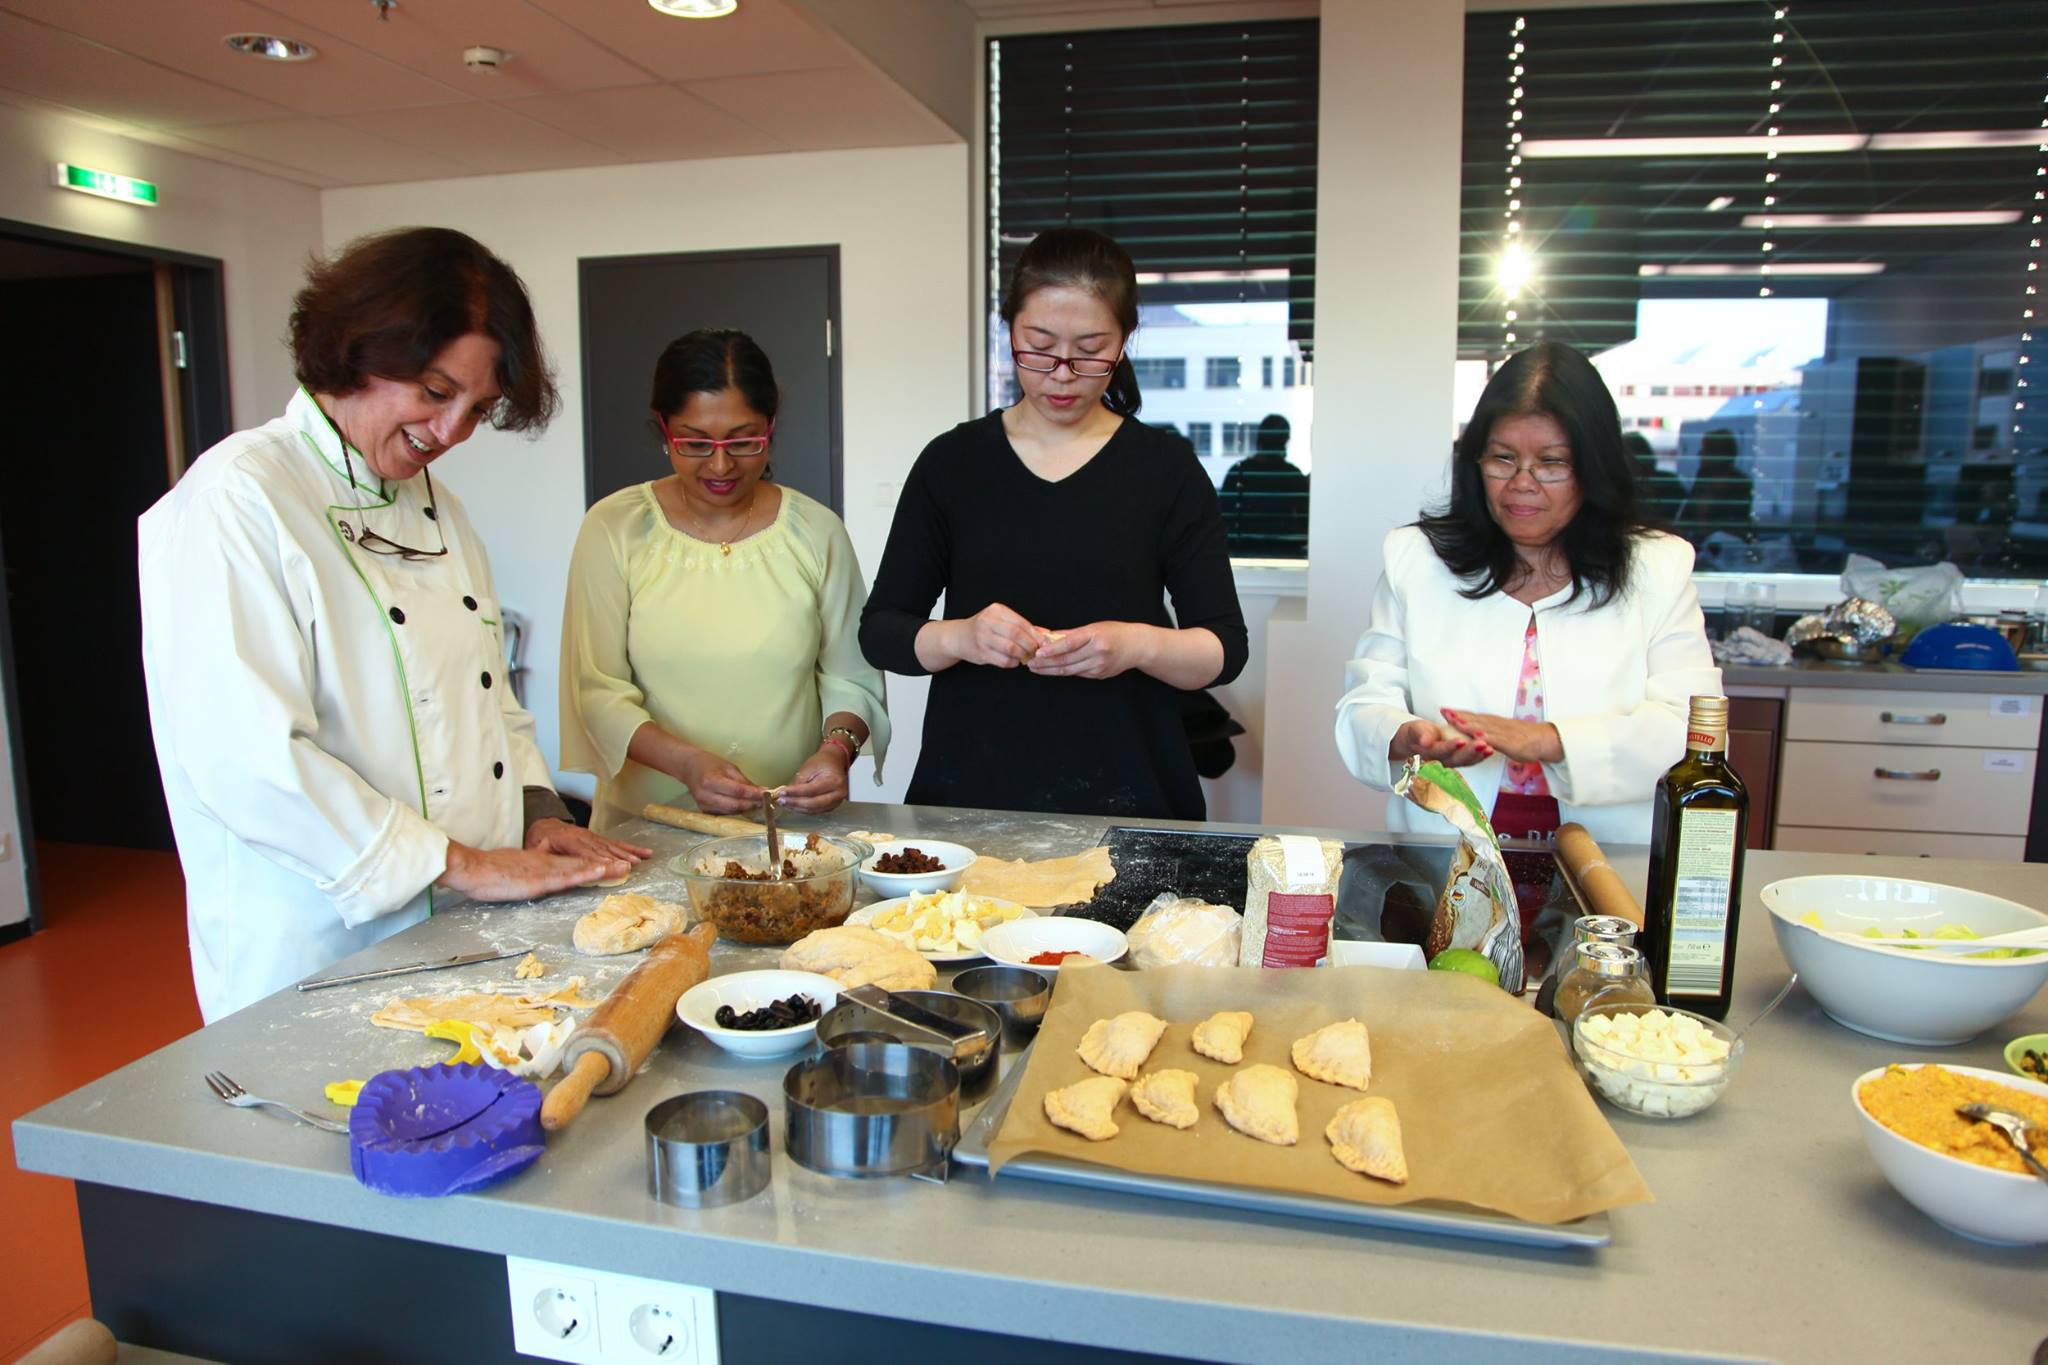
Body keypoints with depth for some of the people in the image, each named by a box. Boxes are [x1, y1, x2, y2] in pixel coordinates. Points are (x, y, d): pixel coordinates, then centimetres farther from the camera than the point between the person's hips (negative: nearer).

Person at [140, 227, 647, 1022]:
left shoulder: (436, 509, 11)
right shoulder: (239, 498, -15)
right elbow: (244, 761, -22)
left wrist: (538, 814, 1)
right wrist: (463, 863, -19)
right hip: (319, 953, -7)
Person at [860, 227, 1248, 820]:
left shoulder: (1164, 467, 2)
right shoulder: (952, 461, 4)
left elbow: (1226, 649, 1)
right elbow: (879, 630, 4)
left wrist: (1139, 645, -18)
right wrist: (959, 637, -15)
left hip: (1125, 791, 0)